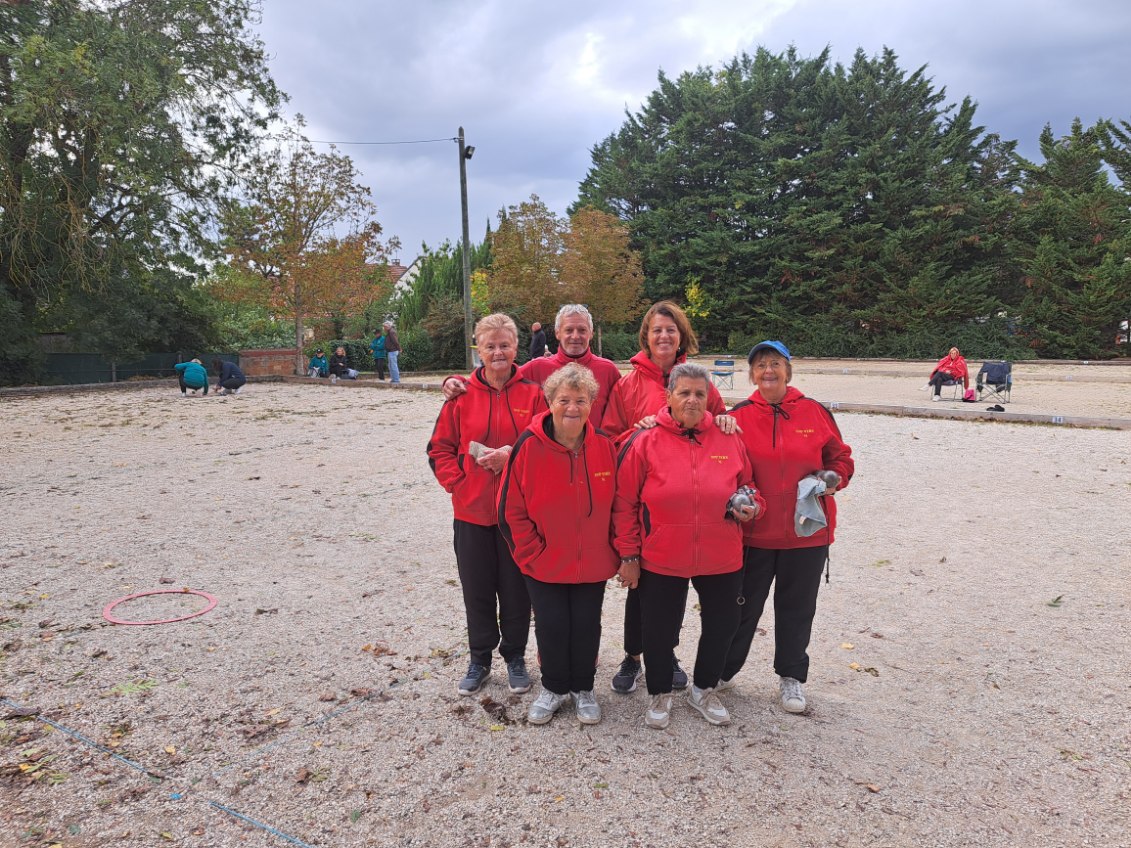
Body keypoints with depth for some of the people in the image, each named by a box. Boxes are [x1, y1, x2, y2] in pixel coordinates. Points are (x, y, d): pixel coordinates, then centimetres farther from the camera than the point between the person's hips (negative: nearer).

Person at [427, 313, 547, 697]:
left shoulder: (532, 393, -4)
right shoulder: (462, 395, 0)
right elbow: (440, 448, 4)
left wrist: (511, 454, -19)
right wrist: (458, 483, -7)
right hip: (472, 511, 1)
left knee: (516, 589, 11)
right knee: (477, 590, 13)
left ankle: (515, 656, 32)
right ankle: (480, 658, 32)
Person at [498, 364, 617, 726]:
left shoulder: (605, 447, -6)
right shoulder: (529, 446, -13)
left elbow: (617, 505, 4)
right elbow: (511, 511, -8)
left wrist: (615, 552, 1)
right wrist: (532, 555, -8)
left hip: (592, 563, 2)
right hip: (544, 565, -1)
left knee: (586, 626, 11)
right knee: (551, 627, 7)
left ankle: (583, 688, 35)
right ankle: (554, 688, 33)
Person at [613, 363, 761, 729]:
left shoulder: (728, 440, 0)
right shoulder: (645, 441, -9)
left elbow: (747, 484, 15)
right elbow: (624, 503, -6)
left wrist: (750, 506, -7)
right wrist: (628, 554, -6)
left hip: (721, 559, 3)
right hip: (661, 560, -3)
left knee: (722, 626, 17)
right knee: (659, 631, 10)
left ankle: (703, 690, 43)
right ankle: (660, 694, 37)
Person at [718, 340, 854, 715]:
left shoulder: (815, 412, -1)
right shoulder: (739, 416, -3)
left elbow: (840, 457, 9)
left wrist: (834, 478, -11)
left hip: (807, 531, 1)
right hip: (753, 532, -1)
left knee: (797, 607, 15)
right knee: (743, 605, 12)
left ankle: (791, 677, 34)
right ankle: (723, 670, 31)